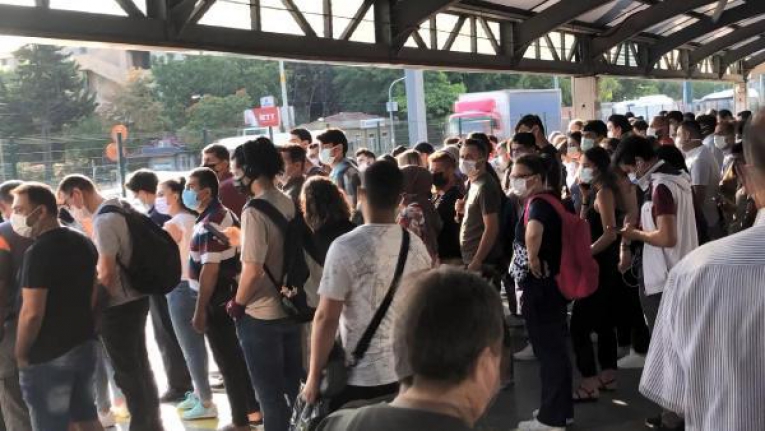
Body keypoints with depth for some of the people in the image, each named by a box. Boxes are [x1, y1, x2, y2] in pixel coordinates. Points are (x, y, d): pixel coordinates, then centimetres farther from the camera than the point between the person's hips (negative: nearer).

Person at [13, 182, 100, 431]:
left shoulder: (39, 252, -20)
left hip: (49, 356, -8)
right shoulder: (83, 243, 7)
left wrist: (20, 354, -10)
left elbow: (32, 313, -23)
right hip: (84, 345, 8)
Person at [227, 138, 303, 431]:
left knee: (270, 394, 7)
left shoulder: (254, 211, -19)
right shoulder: (289, 204, 3)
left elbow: (253, 269, -24)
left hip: (261, 315, -7)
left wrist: (237, 304, -8)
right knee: (294, 386, 20)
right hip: (289, 308, 7)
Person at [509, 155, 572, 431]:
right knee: (556, 348, 17)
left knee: (547, 350, -1)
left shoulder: (539, 203, -19)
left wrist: (533, 261, -26)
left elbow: (533, 233, -42)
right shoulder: (552, 200, 11)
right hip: (552, 283, 10)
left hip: (539, 286, -10)